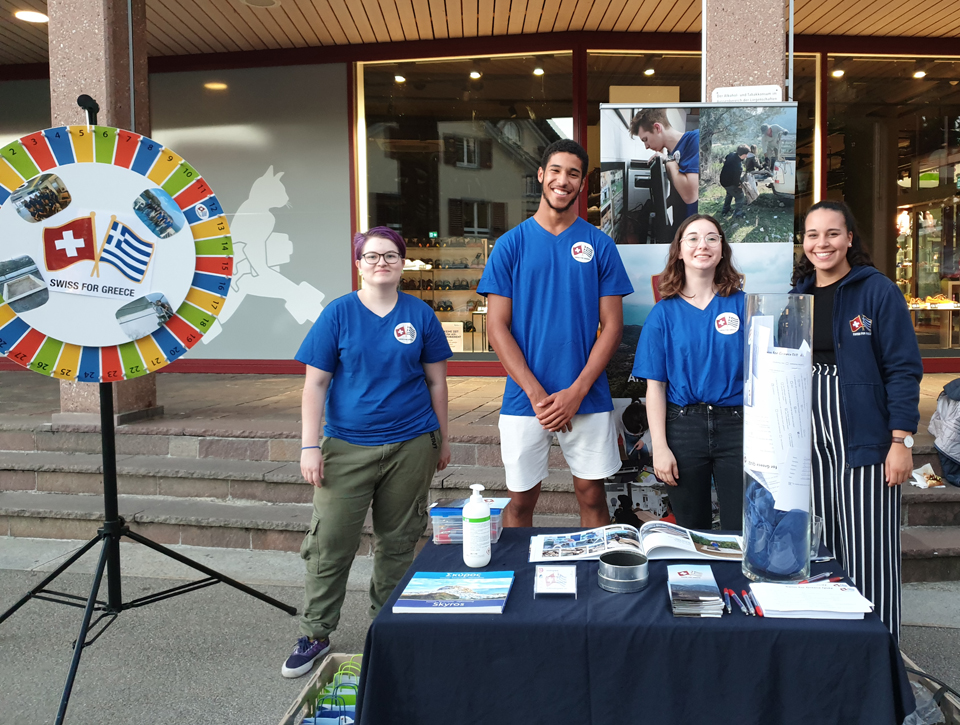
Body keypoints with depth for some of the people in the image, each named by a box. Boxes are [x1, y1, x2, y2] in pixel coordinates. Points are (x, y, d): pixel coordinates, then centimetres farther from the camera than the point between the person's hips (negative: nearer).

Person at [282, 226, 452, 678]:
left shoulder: (420, 314, 4)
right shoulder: (339, 313, -1)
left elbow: (436, 381, 9)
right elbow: (315, 384, -2)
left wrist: (442, 439, 10)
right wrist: (310, 446, -7)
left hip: (411, 446, 2)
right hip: (347, 446, -1)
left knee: (398, 542, 11)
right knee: (330, 543, 0)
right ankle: (315, 633, 18)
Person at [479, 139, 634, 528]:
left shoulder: (600, 245, 4)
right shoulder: (511, 244, 2)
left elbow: (611, 325, 1)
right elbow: (497, 327, -2)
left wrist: (576, 392, -10)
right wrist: (537, 394, -11)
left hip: (588, 398, 1)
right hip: (524, 399, 0)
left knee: (591, 496, 10)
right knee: (521, 499, 10)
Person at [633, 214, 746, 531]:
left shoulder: (742, 305, 4)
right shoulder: (664, 312, 3)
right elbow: (655, 385, 0)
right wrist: (659, 446, -6)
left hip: (736, 425, 0)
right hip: (683, 426, 0)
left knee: (742, 529, 2)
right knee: (691, 530, 12)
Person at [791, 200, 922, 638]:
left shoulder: (878, 291, -3)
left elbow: (903, 368, -6)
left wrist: (901, 441, -13)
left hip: (863, 445, -4)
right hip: (807, 445, 5)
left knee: (868, 557, -1)